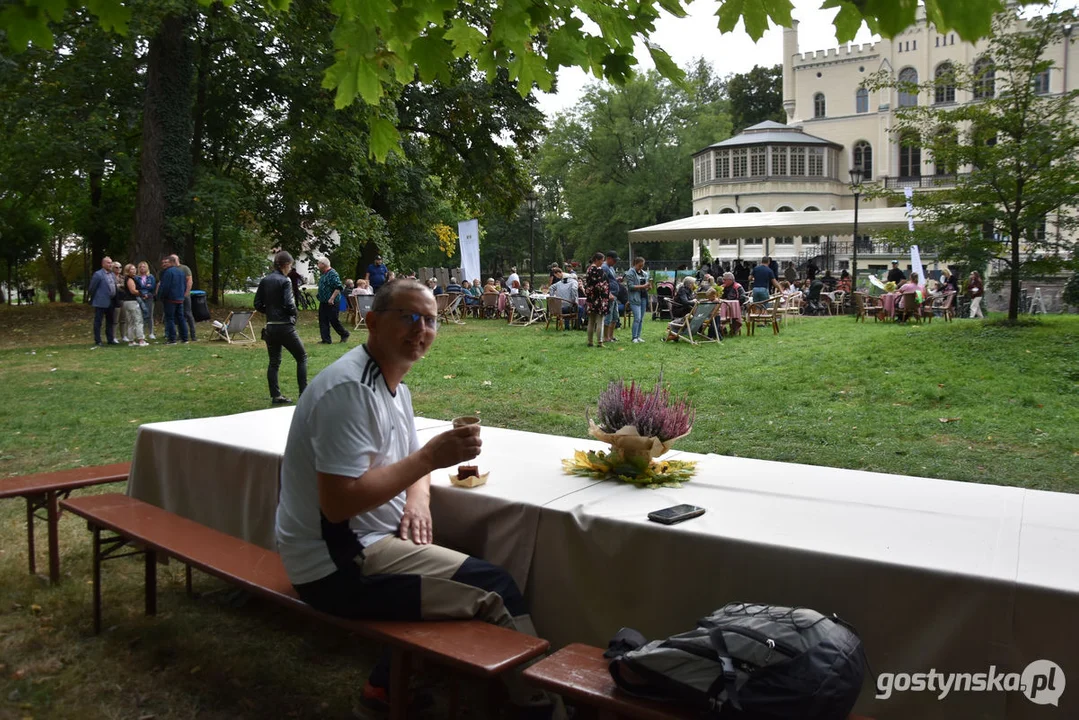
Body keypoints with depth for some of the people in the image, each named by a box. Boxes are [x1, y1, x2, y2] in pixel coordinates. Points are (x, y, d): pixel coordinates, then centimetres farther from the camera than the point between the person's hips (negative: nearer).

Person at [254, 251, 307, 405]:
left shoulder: (264, 281, 7)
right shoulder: (285, 281, -12)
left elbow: (258, 304, 7)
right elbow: (289, 305, -19)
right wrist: (294, 313, 0)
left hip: (270, 327, 6)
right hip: (285, 327, -6)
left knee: (274, 362, 12)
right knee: (302, 357, 7)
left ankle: (275, 396, 13)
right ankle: (304, 393, 5)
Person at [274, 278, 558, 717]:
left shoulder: (396, 387, 9)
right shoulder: (350, 389, -22)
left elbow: (407, 461, 21)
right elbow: (338, 503, -27)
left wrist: (417, 499, -2)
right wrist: (430, 458, -24)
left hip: (365, 544, 10)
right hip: (338, 566, -10)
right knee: (494, 590, -11)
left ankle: (390, 685, 24)